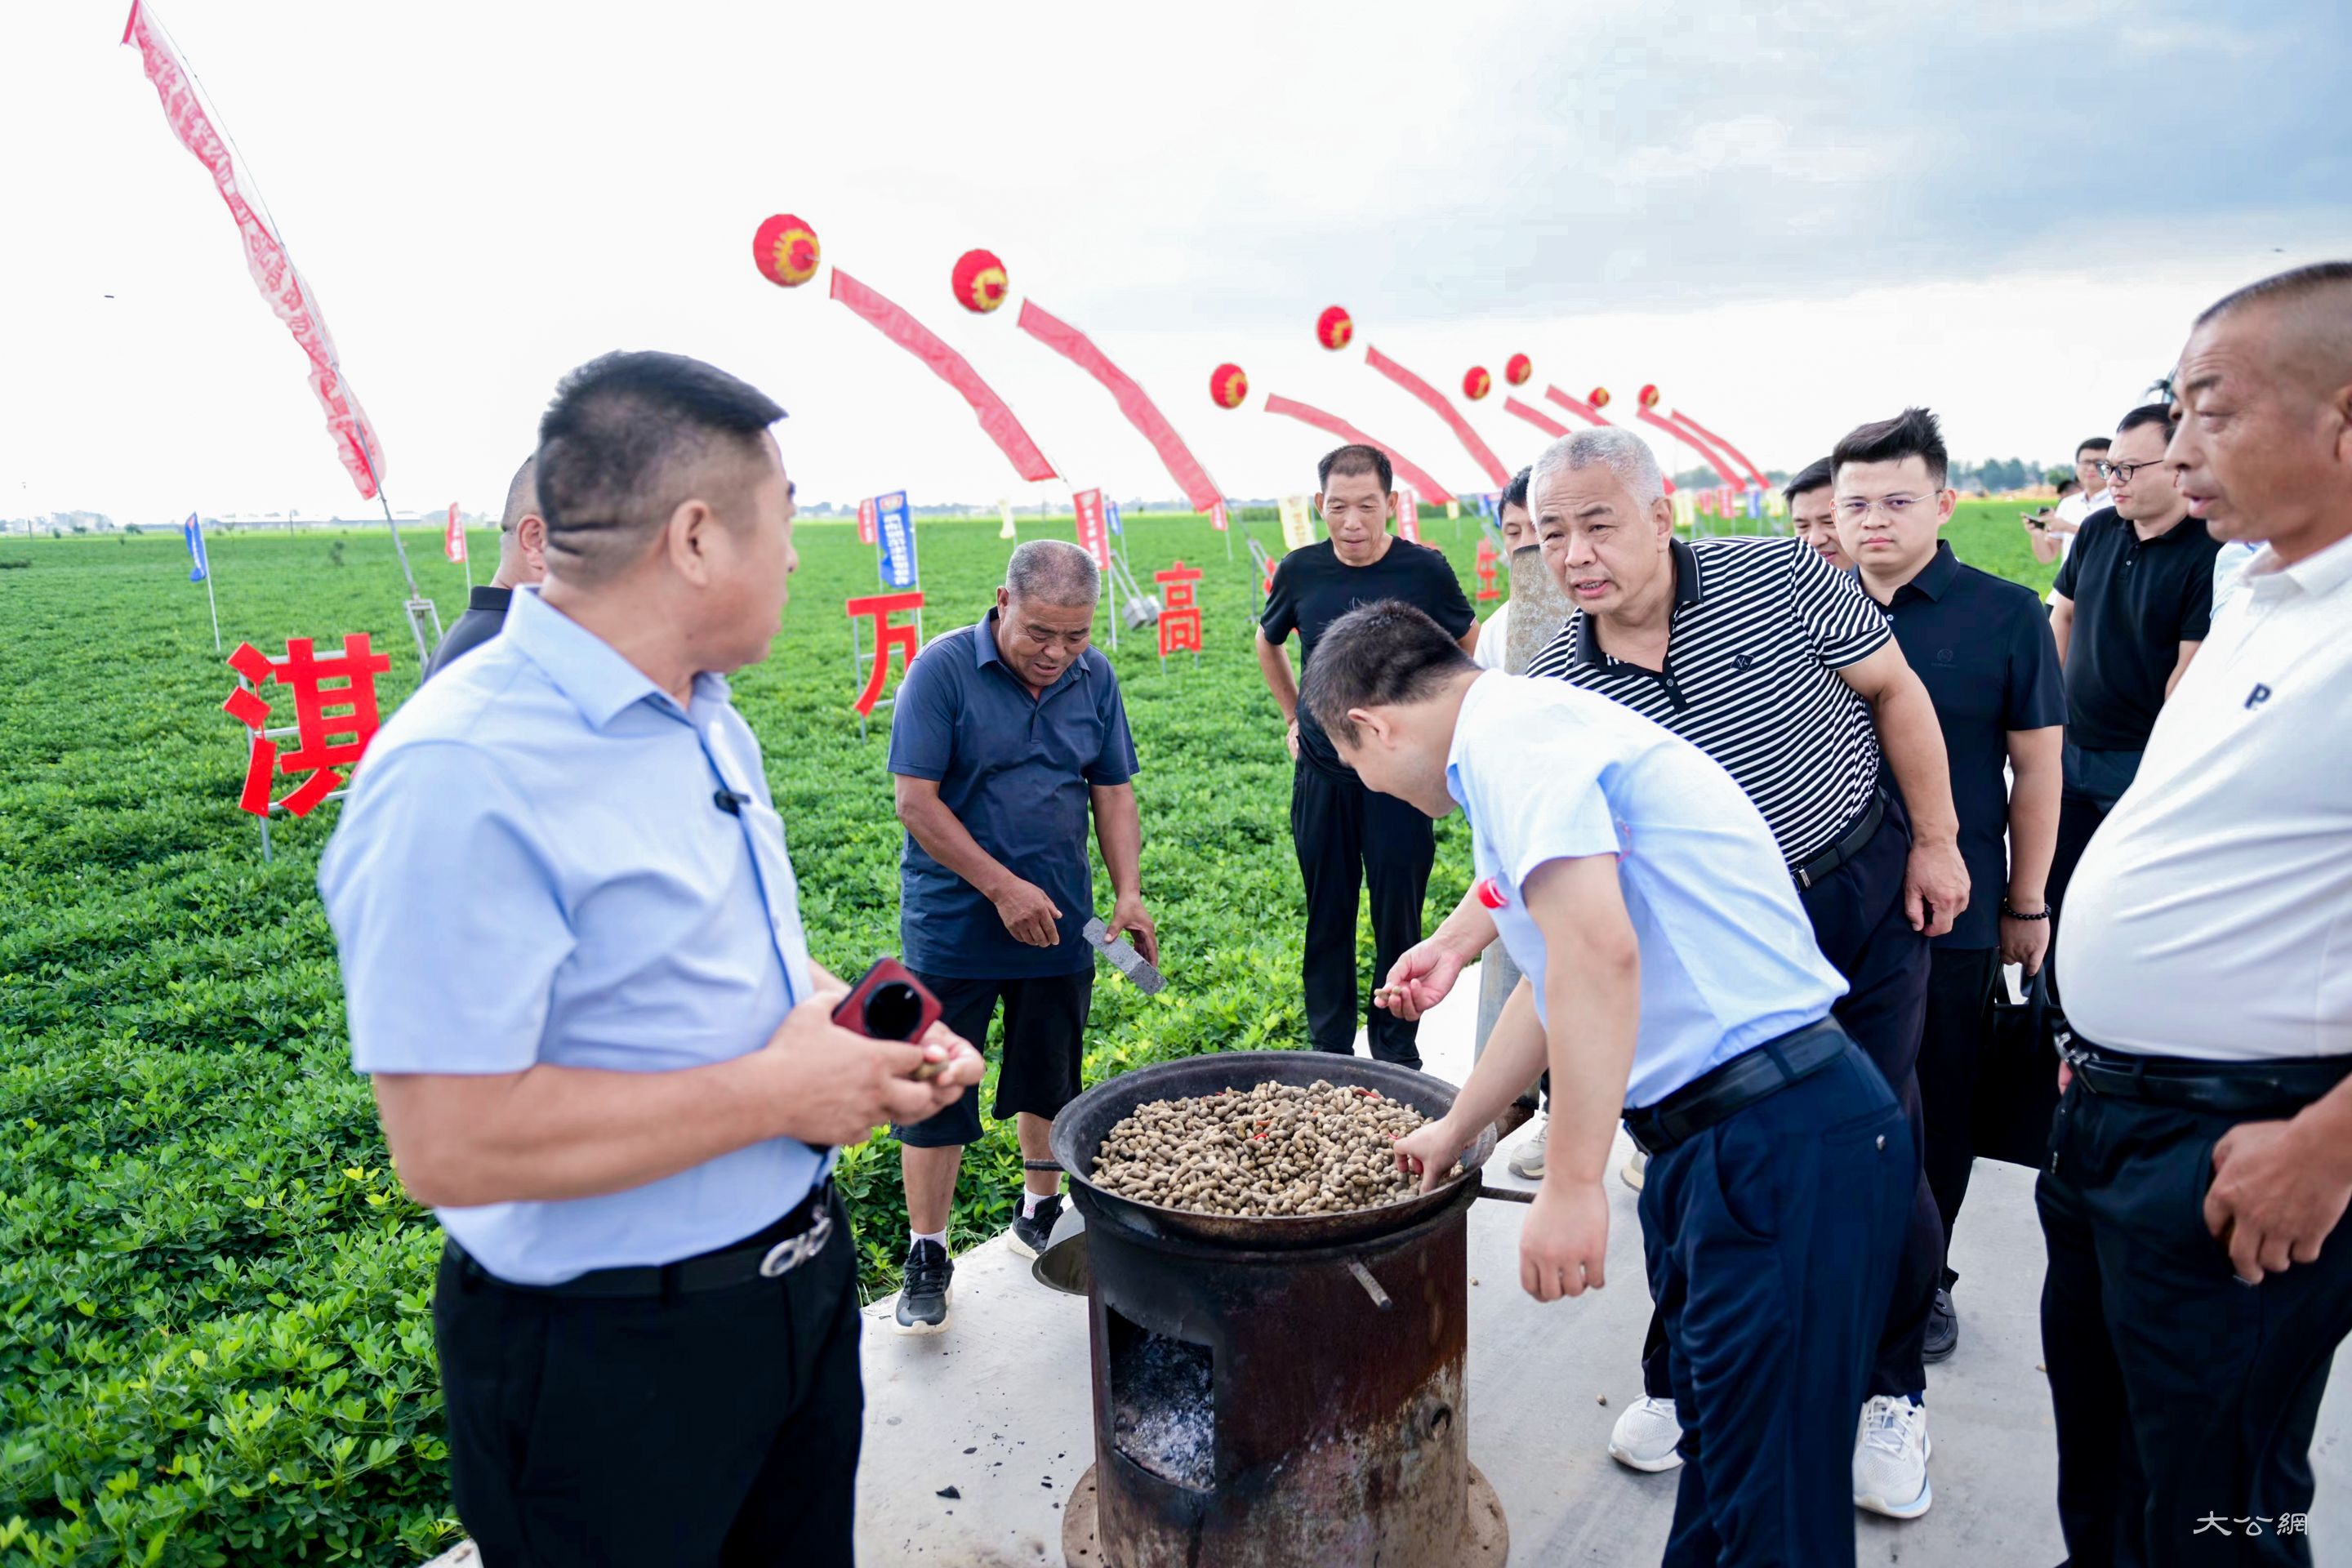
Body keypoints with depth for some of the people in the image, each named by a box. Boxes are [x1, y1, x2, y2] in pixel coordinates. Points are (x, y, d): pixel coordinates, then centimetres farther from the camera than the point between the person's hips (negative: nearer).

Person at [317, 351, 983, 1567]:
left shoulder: (707, 719, 4)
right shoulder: (463, 777, -27)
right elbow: (450, 1143, -29)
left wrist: (856, 1024, -2)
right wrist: (773, 1091, -23)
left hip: (801, 1273, 9)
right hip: (604, 1366, -8)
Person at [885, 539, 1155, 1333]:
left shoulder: (1094, 678, 1)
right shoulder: (943, 670, -14)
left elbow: (1113, 793, 7)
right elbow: (915, 800, -16)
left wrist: (1129, 893, -5)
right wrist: (1003, 887, -18)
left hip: (1059, 925, 4)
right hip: (952, 926, -4)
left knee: (1050, 1080, 17)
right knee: (937, 1091, 2)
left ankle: (1040, 1215, 38)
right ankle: (927, 1256, 18)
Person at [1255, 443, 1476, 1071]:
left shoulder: (1425, 570, -6)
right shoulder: (1300, 571, -1)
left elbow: (1470, 648, 12)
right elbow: (1268, 642, 20)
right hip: (1321, 778, 2)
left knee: (1398, 920, 5)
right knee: (1327, 922, 10)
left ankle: (1397, 1055, 20)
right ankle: (1330, 1054, 23)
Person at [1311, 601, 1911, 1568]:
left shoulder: (1507, 732, -13)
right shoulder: (1531, 728, 18)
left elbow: (1599, 952, -27)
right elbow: (1556, 984, 29)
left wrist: (1572, 1184, -23)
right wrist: (1455, 1129, 39)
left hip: (1780, 1141, -11)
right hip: (1715, 1136, 11)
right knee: (1717, 1461, 23)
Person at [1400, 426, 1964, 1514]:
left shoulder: (1777, 577, -17)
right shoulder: (1555, 690, -12)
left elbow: (1893, 690, -5)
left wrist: (1936, 841, -3)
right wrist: (1459, 939, -29)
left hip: (1870, 897, -1)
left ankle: (1890, 1392, 26)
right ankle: (1681, 1382, 26)